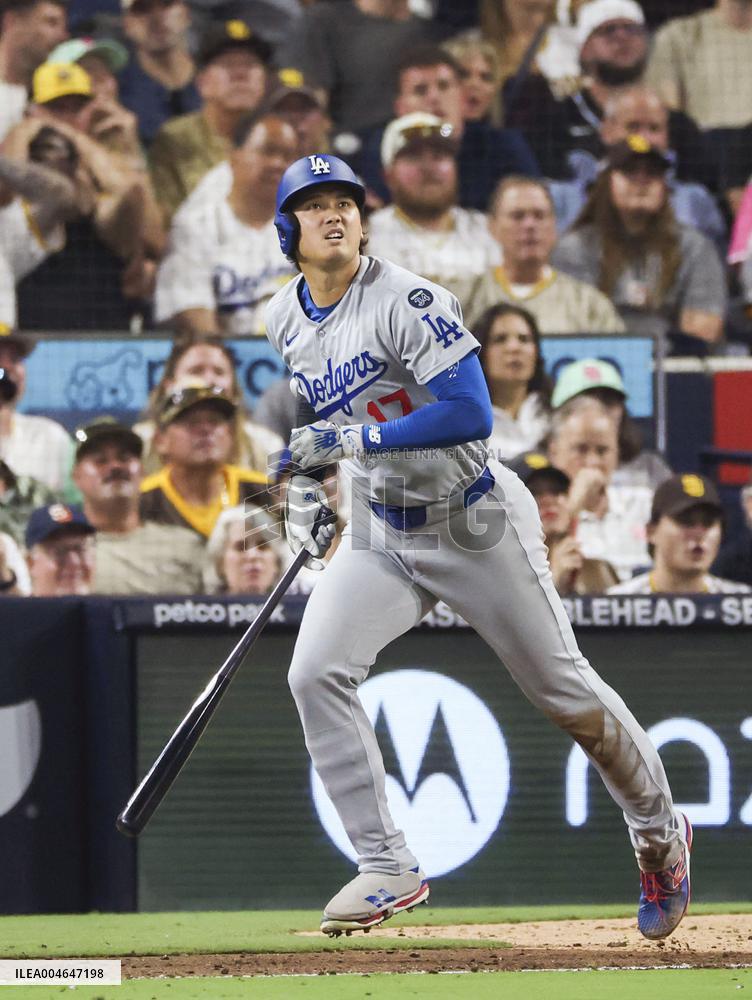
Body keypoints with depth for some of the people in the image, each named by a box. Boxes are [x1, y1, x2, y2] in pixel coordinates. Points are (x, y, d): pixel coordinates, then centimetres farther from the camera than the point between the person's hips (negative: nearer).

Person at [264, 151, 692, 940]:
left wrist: (351, 440, -30)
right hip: (380, 534, 5)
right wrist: (304, 491, 6)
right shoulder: (284, 321, 1)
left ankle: (659, 830, 28)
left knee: (564, 692, 4)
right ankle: (387, 869, -10)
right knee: (315, 674, -16)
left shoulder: (405, 301, -20)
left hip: (475, 521, -5)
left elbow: (471, 413, -28)